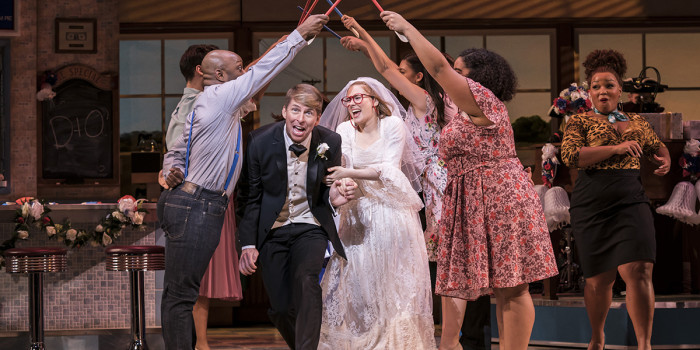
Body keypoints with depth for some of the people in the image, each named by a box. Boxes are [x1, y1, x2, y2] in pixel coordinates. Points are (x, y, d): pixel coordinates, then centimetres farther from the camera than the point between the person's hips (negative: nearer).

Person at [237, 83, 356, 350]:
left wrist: (333, 198, -19)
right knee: (280, 308, 1)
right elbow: (250, 197, -3)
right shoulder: (260, 141, -12)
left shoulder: (330, 143, -10)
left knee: (306, 279, -29)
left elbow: (327, 188, 6)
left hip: (310, 227, -1)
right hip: (272, 230, 1)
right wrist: (248, 244, -8)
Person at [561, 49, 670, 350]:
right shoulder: (580, 122, 6)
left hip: (631, 201, 2)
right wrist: (616, 148, -16)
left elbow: (656, 145, 33)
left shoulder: (636, 121, 17)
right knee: (600, 278, 5)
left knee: (638, 271, -15)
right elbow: (570, 155, -11)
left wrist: (665, 158, 9)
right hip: (592, 206, -2)